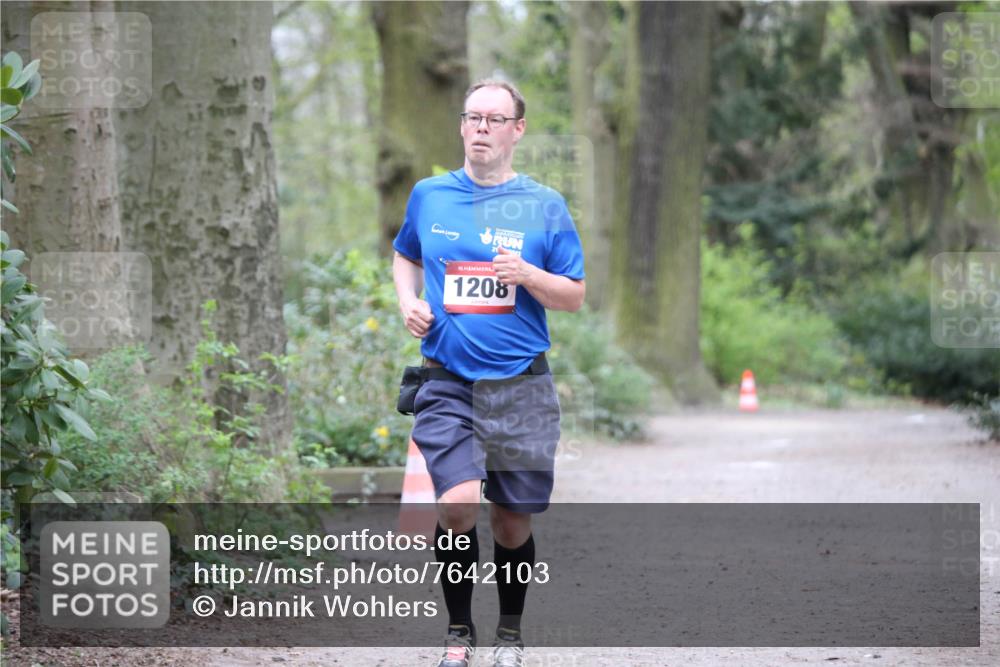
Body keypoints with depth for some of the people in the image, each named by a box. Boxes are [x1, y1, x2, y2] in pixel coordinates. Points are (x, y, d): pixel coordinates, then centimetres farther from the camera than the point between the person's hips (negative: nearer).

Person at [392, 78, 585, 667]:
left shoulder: (544, 205, 2)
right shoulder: (429, 196, 7)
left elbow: (576, 296, 4)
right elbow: (405, 255, 26)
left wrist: (529, 276, -15)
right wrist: (408, 300, 6)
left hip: (521, 386, 0)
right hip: (447, 382, 0)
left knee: (512, 523, 6)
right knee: (457, 504, -19)